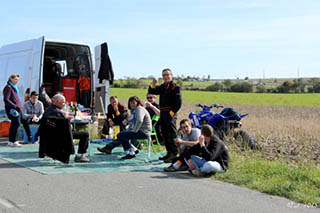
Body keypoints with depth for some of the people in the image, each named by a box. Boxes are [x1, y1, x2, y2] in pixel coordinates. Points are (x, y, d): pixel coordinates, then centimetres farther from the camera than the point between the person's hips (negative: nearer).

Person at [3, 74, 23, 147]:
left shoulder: (13, 87, 18)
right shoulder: (8, 87, -11)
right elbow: (6, 100, -19)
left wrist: (18, 107, 16)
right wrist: (15, 106, -23)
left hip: (15, 109, 10)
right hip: (11, 109, -10)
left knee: (14, 124, 11)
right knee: (17, 123, -14)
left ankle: (11, 141, 16)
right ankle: (13, 141, -12)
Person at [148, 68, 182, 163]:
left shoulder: (175, 87, -7)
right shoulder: (162, 86, 17)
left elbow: (179, 102, -13)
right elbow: (151, 92, 15)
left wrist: (172, 112, -18)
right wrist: (153, 84, -2)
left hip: (170, 113, -9)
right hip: (162, 113, 9)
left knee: (171, 134, -10)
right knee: (165, 134, 13)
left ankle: (174, 154, -7)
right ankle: (169, 152, 22)